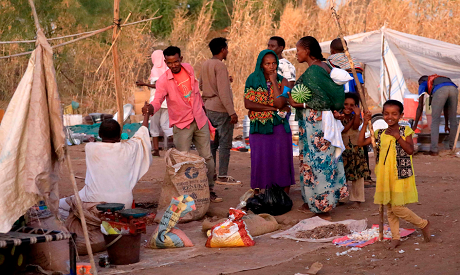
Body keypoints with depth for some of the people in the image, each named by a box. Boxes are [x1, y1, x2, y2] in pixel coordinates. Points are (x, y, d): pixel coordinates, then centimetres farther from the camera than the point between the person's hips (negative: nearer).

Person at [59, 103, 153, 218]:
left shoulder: (91, 148, -7)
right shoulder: (127, 149, -4)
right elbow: (141, 135, 18)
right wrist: (146, 115, 34)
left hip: (96, 202, -3)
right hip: (123, 204, 3)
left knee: (60, 204, 15)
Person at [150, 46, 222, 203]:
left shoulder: (188, 69, 1)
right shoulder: (163, 81, -15)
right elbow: (157, 101, -26)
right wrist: (150, 109, -48)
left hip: (200, 120, 4)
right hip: (182, 125, -4)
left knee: (207, 157, 7)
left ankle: (210, 191, 19)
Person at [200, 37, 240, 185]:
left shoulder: (205, 65, 10)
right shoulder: (220, 65, -15)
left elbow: (201, 84, 21)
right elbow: (223, 92, -20)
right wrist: (232, 112, -20)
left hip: (208, 107, 8)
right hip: (221, 109, -8)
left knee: (212, 142, 13)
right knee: (225, 143, -3)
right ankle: (222, 176, -3)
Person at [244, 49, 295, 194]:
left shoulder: (282, 81, 1)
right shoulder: (252, 80, 4)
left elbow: (280, 103, -14)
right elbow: (248, 103, -8)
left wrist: (273, 81, -11)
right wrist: (273, 108, -13)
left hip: (279, 127, -1)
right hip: (259, 127, 1)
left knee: (280, 161, -3)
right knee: (260, 161, 0)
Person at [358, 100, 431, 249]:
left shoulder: (405, 131, -4)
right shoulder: (380, 133, 8)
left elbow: (410, 150, -13)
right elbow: (361, 142, 4)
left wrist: (398, 137, -22)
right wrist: (365, 124, -3)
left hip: (400, 175, -5)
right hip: (385, 176, 5)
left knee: (397, 207, -9)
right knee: (390, 209, 9)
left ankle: (423, 224, 11)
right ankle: (395, 237, 19)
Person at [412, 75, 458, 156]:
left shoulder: (423, 84, 34)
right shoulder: (438, 80, 47)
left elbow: (420, 107, 25)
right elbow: (445, 107, 48)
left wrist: (415, 125, 27)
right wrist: (446, 125, 53)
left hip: (440, 90, -4)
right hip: (453, 88, 5)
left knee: (435, 121, 5)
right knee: (453, 119, 19)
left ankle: (434, 150, 1)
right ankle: (453, 147, 29)